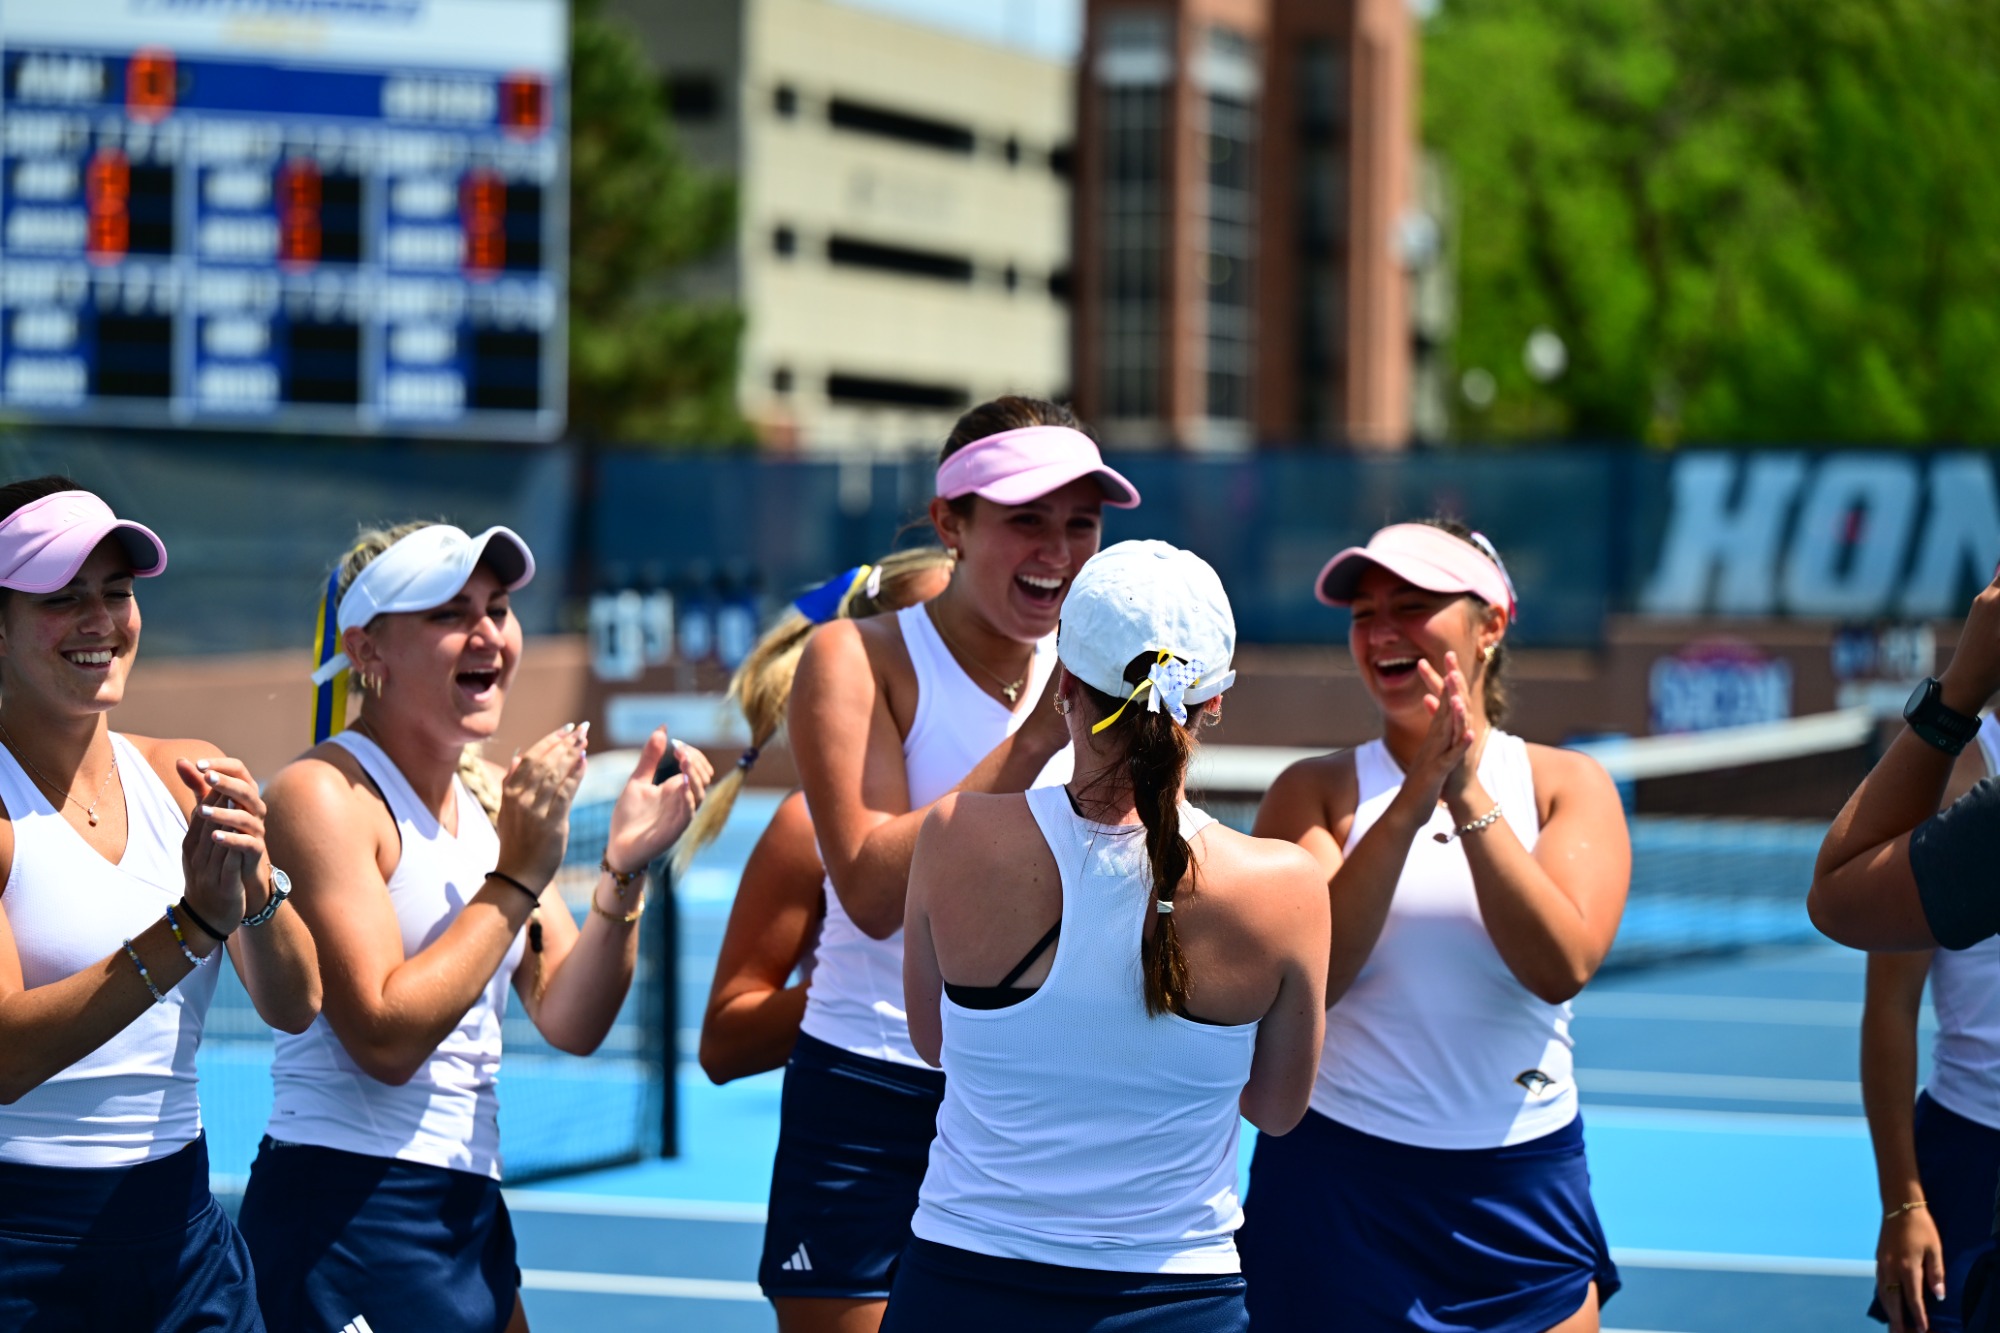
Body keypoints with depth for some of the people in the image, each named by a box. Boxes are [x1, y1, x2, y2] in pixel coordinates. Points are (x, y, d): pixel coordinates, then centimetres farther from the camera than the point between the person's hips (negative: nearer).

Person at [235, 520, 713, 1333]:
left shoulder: (494, 796, 11)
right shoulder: (325, 793, -11)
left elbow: (570, 1023, 6)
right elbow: (385, 1037, -20)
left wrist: (623, 869, -8)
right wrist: (518, 879, -16)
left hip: (469, 1206, 8)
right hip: (345, 1213, -8)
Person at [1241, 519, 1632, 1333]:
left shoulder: (1569, 786, 2)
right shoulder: (1316, 792, 1)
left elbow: (1561, 966, -14)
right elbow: (1305, 977, -15)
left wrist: (1469, 798, -18)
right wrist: (1410, 806, -20)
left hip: (1521, 1188, 1)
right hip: (1336, 1184, 0)